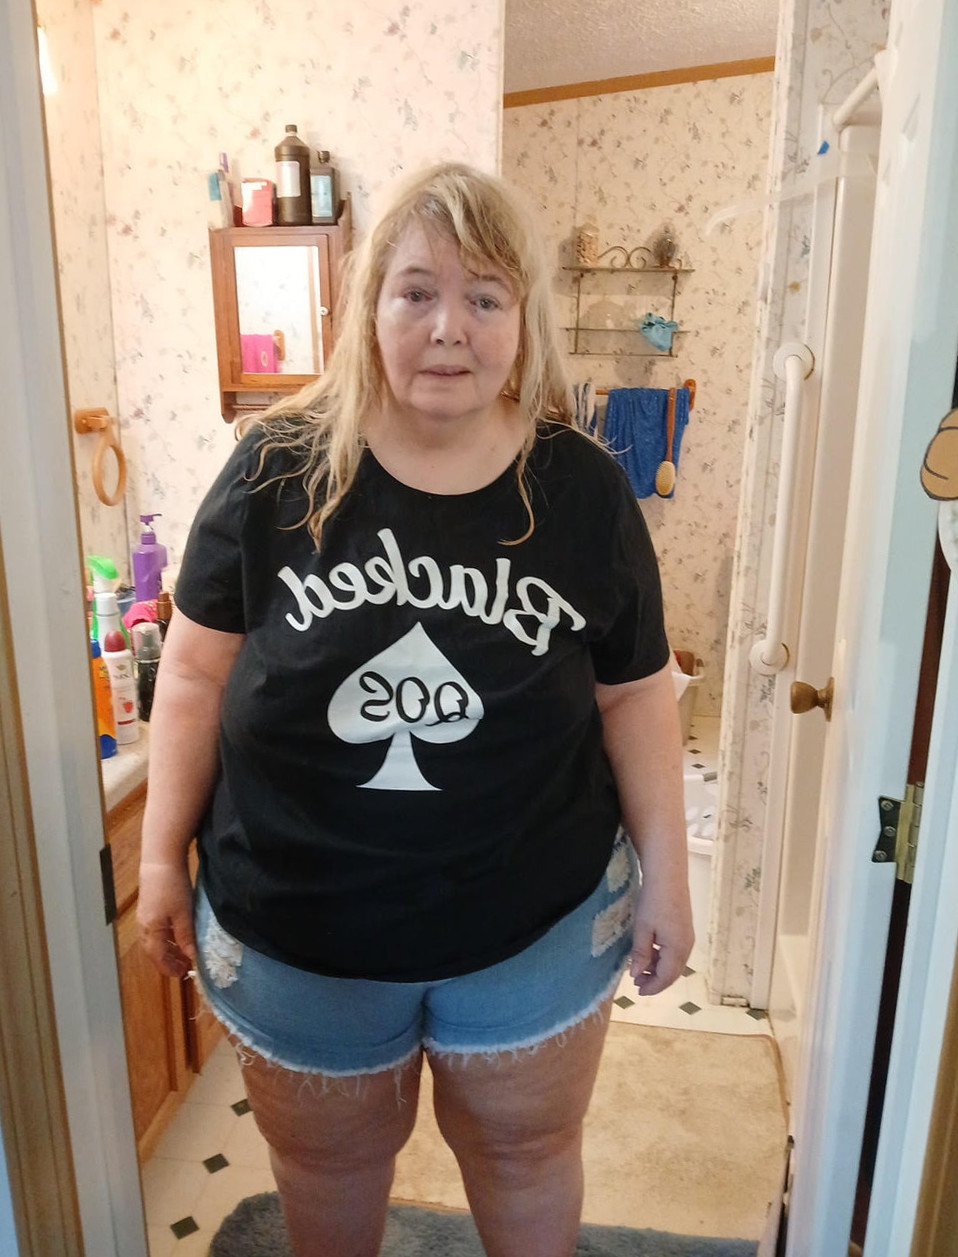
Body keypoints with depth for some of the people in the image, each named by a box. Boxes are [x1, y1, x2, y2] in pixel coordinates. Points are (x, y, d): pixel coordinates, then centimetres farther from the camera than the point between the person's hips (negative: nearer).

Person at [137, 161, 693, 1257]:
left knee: (527, 1150, 25)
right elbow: (198, 669, -5)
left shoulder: (584, 488, -9)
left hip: (535, 923, 1)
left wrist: (664, 875, 2)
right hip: (295, 930, 1)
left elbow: (633, 695, -2)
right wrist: (163, 856, -1)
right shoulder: (279, 466, -13)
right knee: (327, 1162, 26)